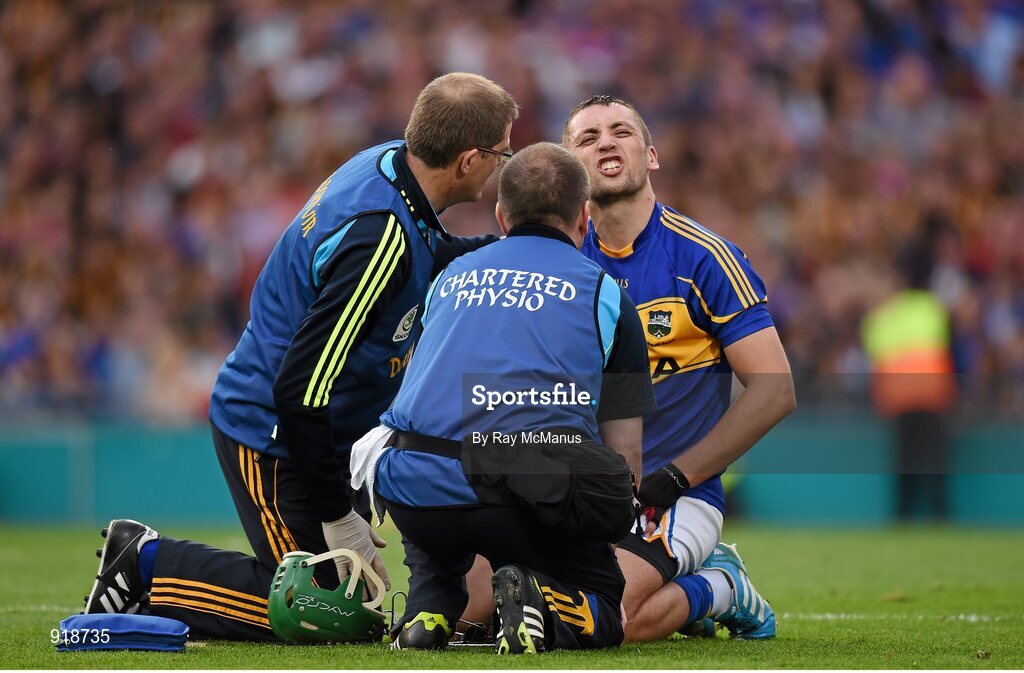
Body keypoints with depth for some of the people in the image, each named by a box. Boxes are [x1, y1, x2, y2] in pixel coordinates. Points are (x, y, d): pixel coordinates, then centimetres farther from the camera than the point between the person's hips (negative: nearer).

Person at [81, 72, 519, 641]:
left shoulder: (390, 161, -3)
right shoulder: (379, 237, -30)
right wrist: (337, 516, -21)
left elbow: (430, 263, 23)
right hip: (269, 436, -10)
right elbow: (300, 388, -29)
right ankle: (149, 562, 6)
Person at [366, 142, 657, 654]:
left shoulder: (451, 277, 25)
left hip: (415, 492, 4)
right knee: (602, 607, 20)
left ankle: (427, 608, 8)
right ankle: (544, 608, -14)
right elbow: (624, 452, 10)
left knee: (432, 543, 40)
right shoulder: (603, 292, 14)